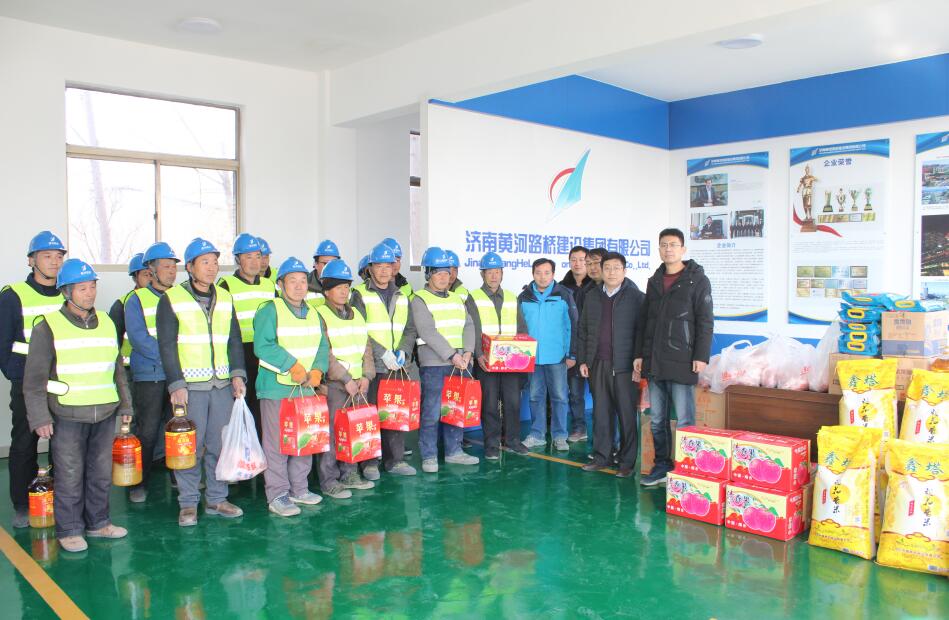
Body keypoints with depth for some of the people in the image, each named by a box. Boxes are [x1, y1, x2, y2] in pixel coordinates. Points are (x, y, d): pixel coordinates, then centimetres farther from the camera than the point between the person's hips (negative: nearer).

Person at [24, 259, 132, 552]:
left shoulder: (106, 323, 11)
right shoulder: (48, 327, -4)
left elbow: (118, 370, 18)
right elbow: (34, 379, -4)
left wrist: (125, 406, 16)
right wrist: (39, 417, -9)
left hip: (105, 414, 5)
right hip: (67, 416, -4)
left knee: (101, 473, 12)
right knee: (70, 476, 2)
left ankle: (98, 522, 27)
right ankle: (69, 530, 16)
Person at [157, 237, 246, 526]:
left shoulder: (225, 298, 12)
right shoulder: (172, 298, -1)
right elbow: (167, 345, -5)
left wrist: (238, 374, 2)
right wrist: (176, 384, -11)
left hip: (222, 384, 4)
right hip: (190, 384, -4)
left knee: (220, 443, 8)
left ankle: (216, 499, 20)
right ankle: (188, 503, 13)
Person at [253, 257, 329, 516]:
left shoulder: (312, 313, 13)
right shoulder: (269, 310, -8)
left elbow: (322, 346, 11)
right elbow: (262, 346, -18)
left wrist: (317, 370, -6)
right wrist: (292, 366, -21)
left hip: (306, 388, 7)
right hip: (277, 388, -7)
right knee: (277, 443, -2)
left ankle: (298, 489, 27)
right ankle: (277, 495, 8)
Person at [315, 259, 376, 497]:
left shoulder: (356, 314, 16)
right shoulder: (320, 315, -4)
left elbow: (366, 347, 14)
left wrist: (366, 376, 0)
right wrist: (346, 379, -14)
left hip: (358, 383, 6)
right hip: (333, 384, -6)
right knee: (332, 431, -4)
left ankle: (349, 473, 22)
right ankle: (329, 480, 6)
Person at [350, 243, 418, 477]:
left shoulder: (401, 297, 16)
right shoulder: (360, 295, 0)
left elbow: (410, 330, 14)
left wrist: (403, 351, -4)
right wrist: (382, 353, -16)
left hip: (397, 366, 5)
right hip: (371, 366, -4)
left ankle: (395, 460, 18)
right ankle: (369, 462, 9)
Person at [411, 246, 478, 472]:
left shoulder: (456, 299, 18)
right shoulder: (420, 300, -2)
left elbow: (468, 326, 11)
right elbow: (428, 332, -13)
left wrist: (467, 352, -6)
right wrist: (452, 355, -17)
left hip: (460, 363, 6)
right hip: (434, 363, -6)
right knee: (431, 411, -3)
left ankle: (454, 451, 23)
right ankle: (429, 456, 7)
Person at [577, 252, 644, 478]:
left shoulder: (636, 297, -3)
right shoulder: (592, 297, 12)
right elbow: (582, 331, 15)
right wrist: (583, 361, 9)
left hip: (624, 366, -4)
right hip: (598, 365, 4)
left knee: (627, 414, 1)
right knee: (601, 412, 10)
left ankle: (627, 461, 10)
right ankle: (601, 457, 20)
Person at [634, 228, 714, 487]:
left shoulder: (697, 280, -2)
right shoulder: (654, 282, 15)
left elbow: (705, 322, -6)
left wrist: (701, 356, -13)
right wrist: (639, 354, 13)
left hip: (681, 363, -6)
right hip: (654, 363, 6)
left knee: (684, 421, -2)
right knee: (656, 420, 11)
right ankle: (662, 466, 21)